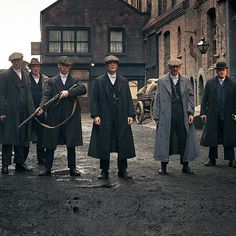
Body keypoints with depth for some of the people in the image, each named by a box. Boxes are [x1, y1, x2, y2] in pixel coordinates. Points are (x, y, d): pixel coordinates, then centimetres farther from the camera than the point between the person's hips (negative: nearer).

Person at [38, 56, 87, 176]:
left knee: (71, 144, 5)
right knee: (50, 144, 3)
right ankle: (47, 168, 11)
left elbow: (83, 89, -7)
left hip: (71, 116, 1)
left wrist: (69, 92, -19)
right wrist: (41, 107, -21)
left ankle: (72, 168, 13)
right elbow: (46, 95, -3)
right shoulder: (51, 81, 11)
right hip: (54, 116, 0)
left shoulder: (74, 81, 14)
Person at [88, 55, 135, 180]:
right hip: (104, 118, -2)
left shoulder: (124, 81, 13)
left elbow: (129, 99, 10)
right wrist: (95, 115, -8)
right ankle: (104, 171, 12)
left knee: (123, 145, 3)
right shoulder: (99, 81, 7)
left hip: (121, 118, 2)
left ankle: (122, 170, 12)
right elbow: (94, 99, 2)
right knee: (104, 145, 2)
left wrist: (130, 115, 1)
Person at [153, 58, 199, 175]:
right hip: (166, 115, -2)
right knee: (165, 139, 2)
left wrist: (190, 113, -2)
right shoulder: (162, 81, 6)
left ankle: (185, 165, 15)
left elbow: (190, 96, 9)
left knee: (184, 139, 3)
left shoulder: (186, 80, 12)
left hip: (182, 115, 2)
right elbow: (157, 99, 5)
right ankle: (163, 166, 13)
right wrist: (156, 117, -1)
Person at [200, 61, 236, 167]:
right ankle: (212, 159, 17)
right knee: (212, 138, 7)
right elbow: (204, 99, 6)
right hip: (213, 116, 1)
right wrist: (203, 113, -2)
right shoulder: (210, 83, 8)